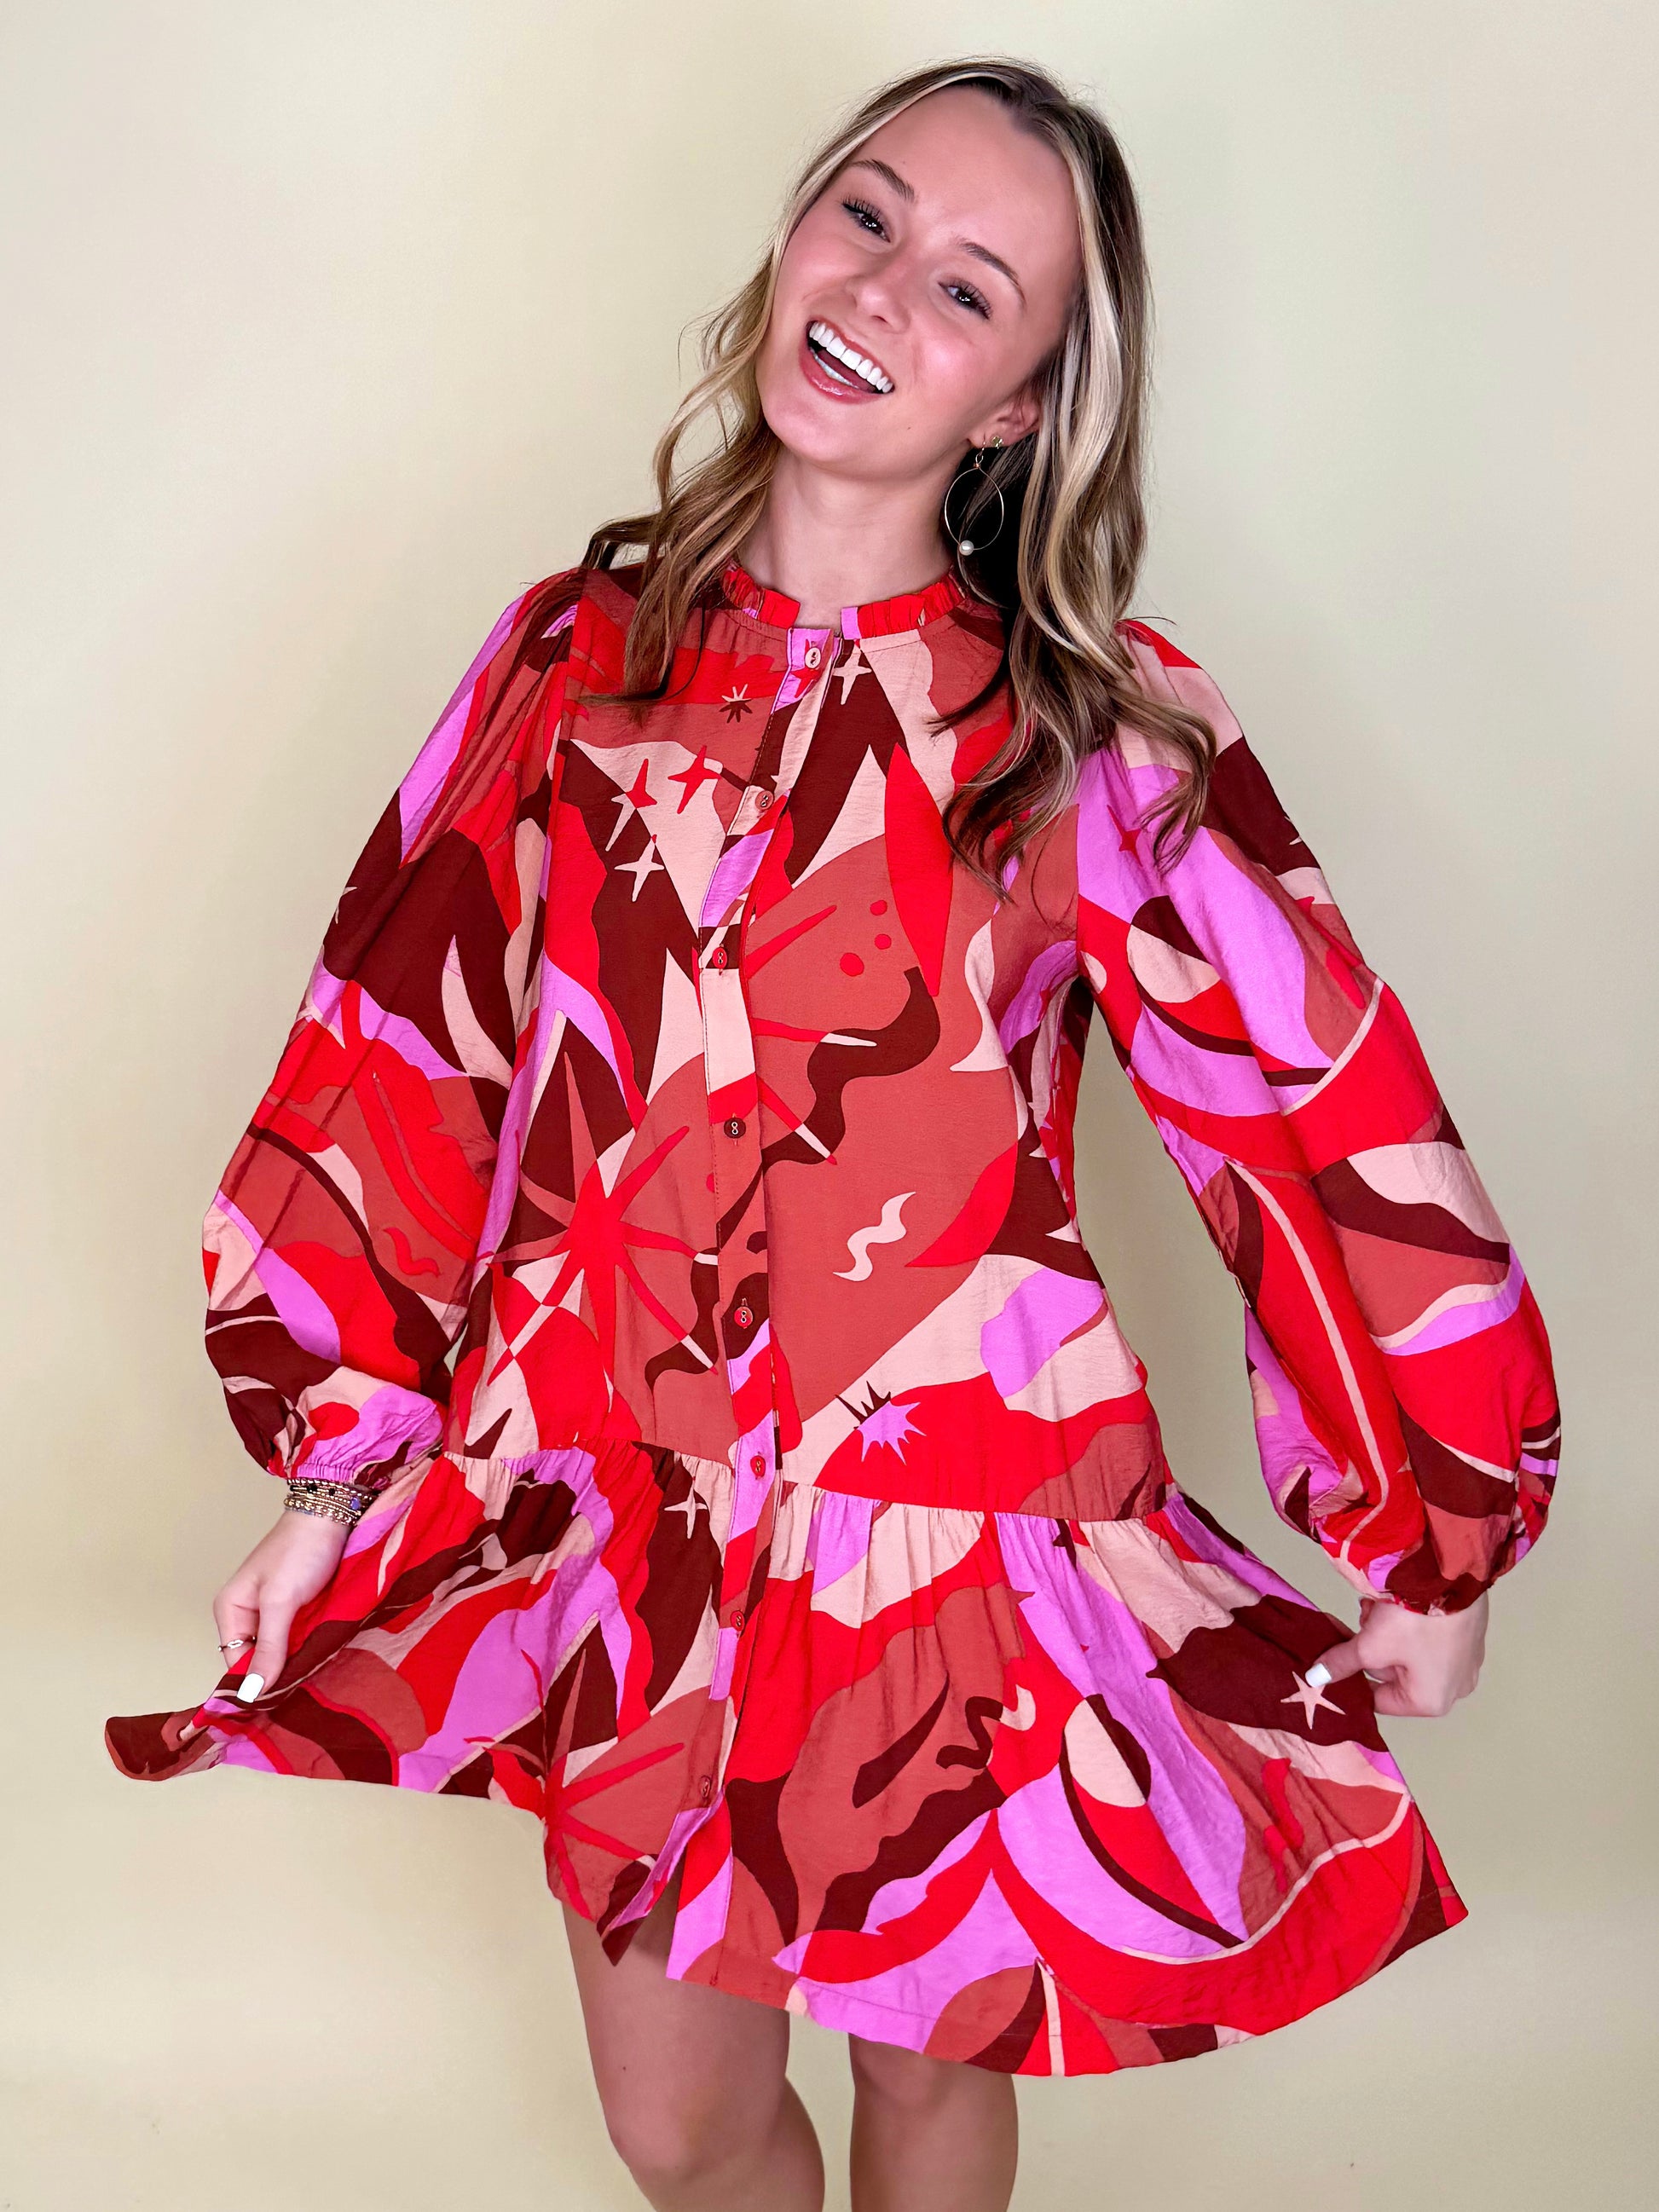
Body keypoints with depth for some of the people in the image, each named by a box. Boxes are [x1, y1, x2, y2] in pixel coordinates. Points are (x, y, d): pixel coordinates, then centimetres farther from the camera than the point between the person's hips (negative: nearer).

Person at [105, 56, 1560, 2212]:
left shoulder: (1108, 735, -10)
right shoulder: (580, 654, -3)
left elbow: (1325, 1122, -6)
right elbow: (401, 1064, 2)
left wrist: (1434, 1533, -1)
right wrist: (332, 1469, 3)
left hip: (966, 1536, -2)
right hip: (622, 1534, 2)